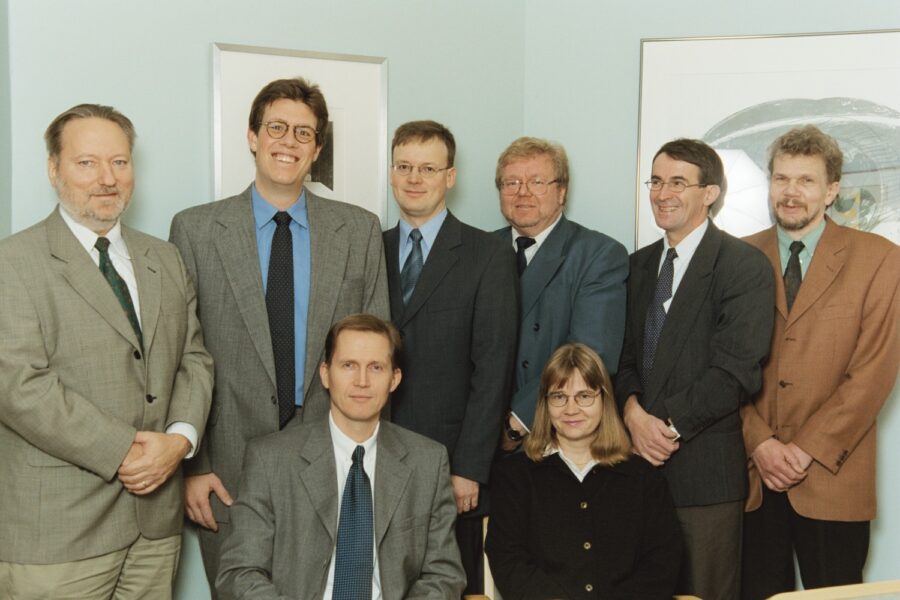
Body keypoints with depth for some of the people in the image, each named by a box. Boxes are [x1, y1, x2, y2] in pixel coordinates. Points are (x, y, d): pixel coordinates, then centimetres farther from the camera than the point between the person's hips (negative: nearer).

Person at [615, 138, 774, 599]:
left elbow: (737, 371, -14)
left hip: (705, 468, -5)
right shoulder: (639, 265, 14)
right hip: (639, 459, 5)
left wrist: (669, 423, -14)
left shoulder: (745, 266, -6)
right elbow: (624, 353, 11)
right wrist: (633, 410, -8)